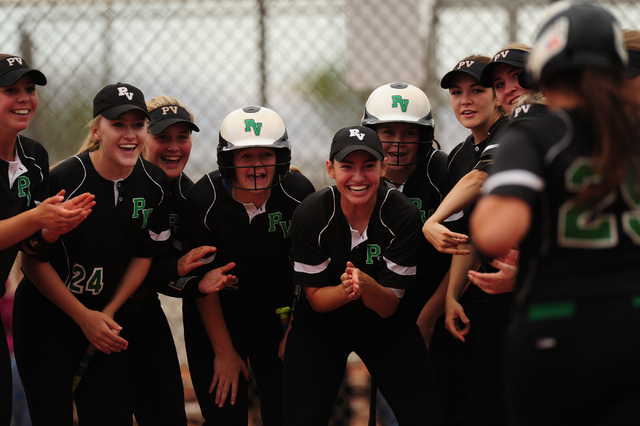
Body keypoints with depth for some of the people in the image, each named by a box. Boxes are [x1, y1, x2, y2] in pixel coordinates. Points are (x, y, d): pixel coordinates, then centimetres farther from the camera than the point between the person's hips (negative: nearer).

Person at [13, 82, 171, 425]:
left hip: (104, 315, 4)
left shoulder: (154, 183, -4)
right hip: (45, 317, -4)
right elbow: (34, 261, -14)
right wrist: (85, 317, -14)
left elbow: (143, 255, 6)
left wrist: (108, 314, -3)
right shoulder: (65, 179, -19)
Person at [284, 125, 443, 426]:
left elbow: (388, 307, -19)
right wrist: (345, 289, -37)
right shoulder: (310, 215, -20)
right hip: (321, 323, 0)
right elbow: (316, 299, -14)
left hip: (385, 324, 0)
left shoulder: (404, 216, -21)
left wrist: (366, 285, -42)